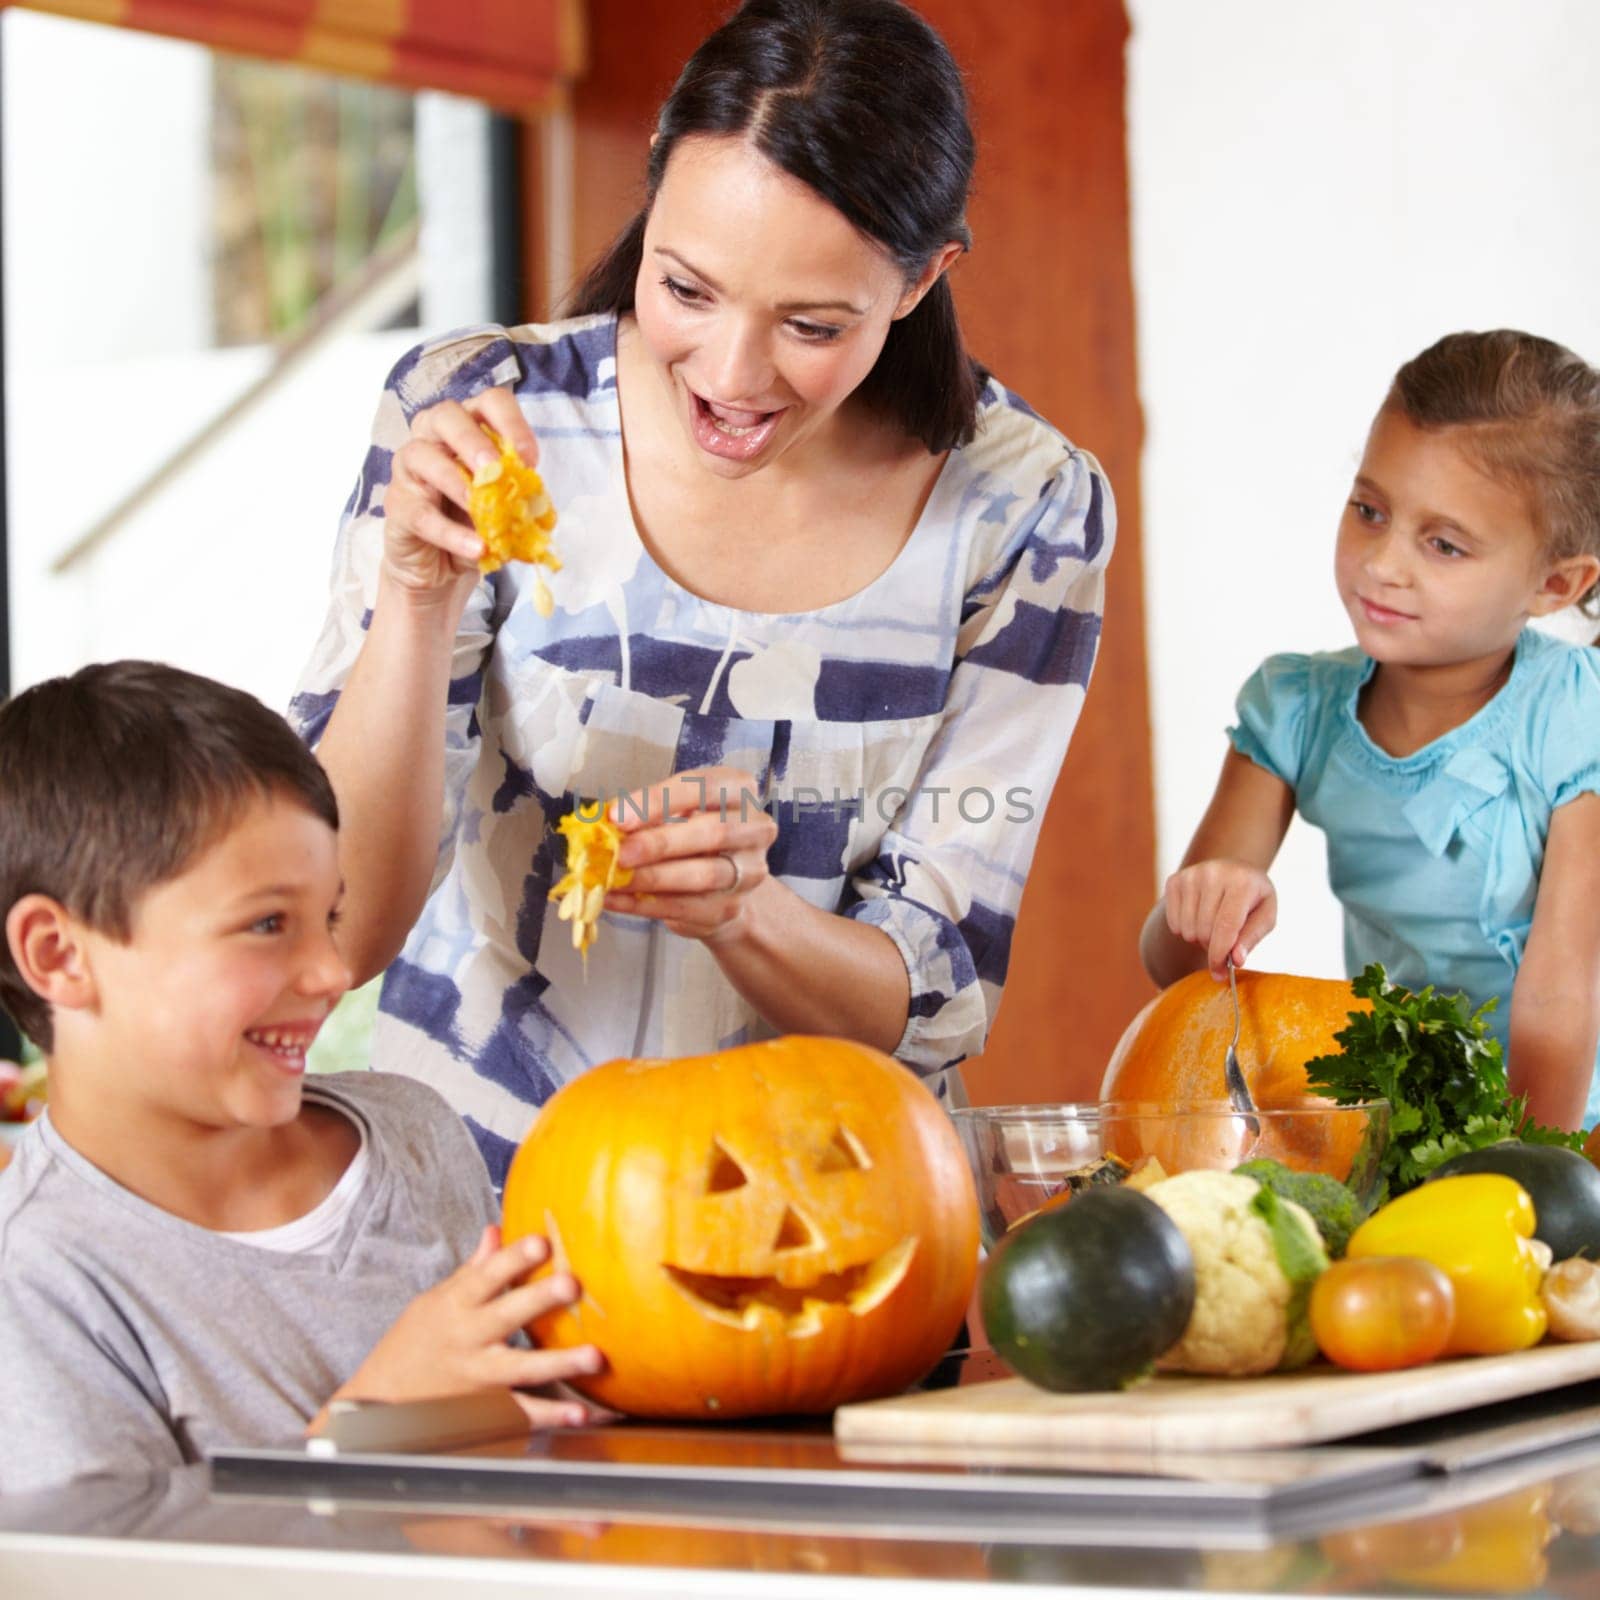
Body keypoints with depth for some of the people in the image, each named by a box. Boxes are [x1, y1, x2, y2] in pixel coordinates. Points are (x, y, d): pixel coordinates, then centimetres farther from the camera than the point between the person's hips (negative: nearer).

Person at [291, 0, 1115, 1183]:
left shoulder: (1024, 511, -7)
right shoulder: (477, 416, -9)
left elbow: (935, 1007, -5)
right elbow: (342, 929, -11)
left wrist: (740, 910, -24)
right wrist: (422, 597, -25)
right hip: (473, 1166, -2)